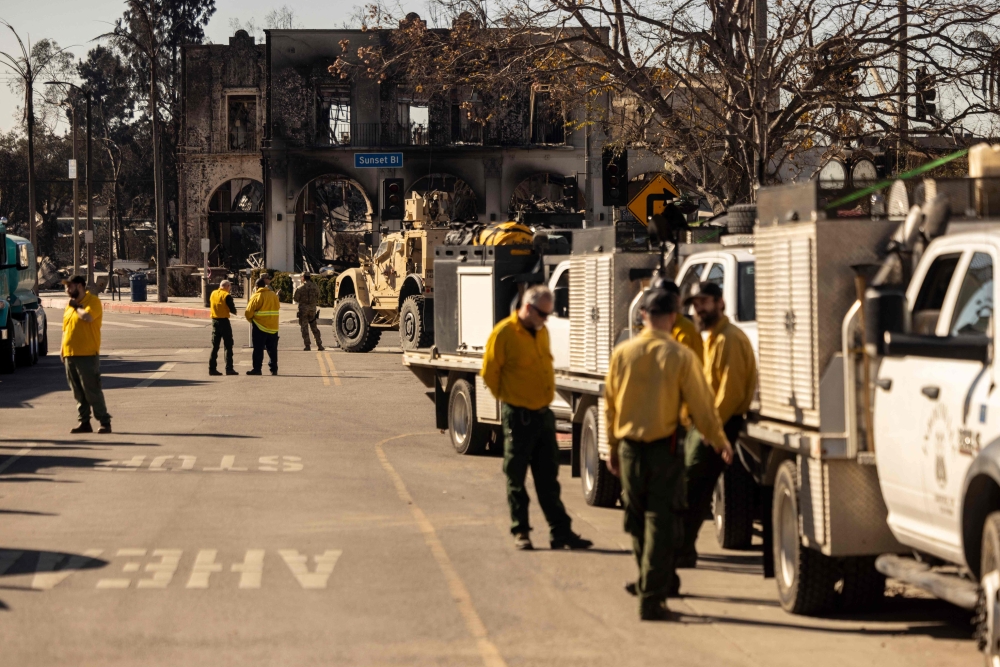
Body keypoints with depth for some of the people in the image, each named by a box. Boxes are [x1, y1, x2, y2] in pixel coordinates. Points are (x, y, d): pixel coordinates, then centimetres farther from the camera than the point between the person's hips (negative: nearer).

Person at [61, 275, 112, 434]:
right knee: (78, 393, 9)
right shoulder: (70, 304, 17)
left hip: (87, 355, -8)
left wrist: (77, 306, -9)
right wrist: (63, 349, 16)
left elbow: (87, 316, -26)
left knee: (92, 391, -8)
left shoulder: (93, 301, -6)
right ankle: (84, 423, 14)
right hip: (70, 355, 8)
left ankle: (105, 422, -4)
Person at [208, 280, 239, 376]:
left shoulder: (213, 294, 7)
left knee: (214, 346, 11)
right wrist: (233, 305, 7)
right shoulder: (227, 296, -12)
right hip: (224, 321, -6)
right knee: (228, 346, 0)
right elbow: (233, 310, -13)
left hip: (214, 321, 6)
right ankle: (229, 368, -5)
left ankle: (212, 368, 9)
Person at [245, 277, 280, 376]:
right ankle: (274, 369, 12)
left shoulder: (256, 296, -10)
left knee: (258, 349, 1)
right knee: (272, 349, 11)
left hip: (260, 327, -5)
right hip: (273, 327, 5)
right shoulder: (274, 295, 7)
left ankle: (257, 369, 0)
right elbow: (278, 306, 13)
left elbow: (248, 312, -9)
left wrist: (251, 320, 10)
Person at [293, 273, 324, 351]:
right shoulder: (315, 286, 2)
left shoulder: (301, 288, -9)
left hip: (303, 308, -3)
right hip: (313, 308, 4)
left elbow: (296, 298, -6)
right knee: (314, 327, 13)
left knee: (304, 327, 2)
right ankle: (319, 345, 9)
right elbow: (317, 297, 10)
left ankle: (307, 345, -3)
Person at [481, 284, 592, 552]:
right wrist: (509, 397, 4)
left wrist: (545, 397, 14)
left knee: (548, 479, 9)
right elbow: (489, 372, -8)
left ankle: (560, 532, 10)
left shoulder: (541, 332, 10)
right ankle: (520, 532, 11)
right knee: (516, 478, 4)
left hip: (543, 414, 7)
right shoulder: (504, 333, -13)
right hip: (518, 417, -7)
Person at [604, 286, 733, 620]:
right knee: (660, 522, 0)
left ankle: (657, 582, 33)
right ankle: (651, 598, -4)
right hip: (664, 448, -3)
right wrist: (720, 442, 11)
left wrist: (613, 448, 19)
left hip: (629, 447, 3)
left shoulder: (622, 353, 0)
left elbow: (610, 404, 7)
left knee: (638, 520, 18)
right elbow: (701, 405, -4)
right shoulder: (680, 356, -9)